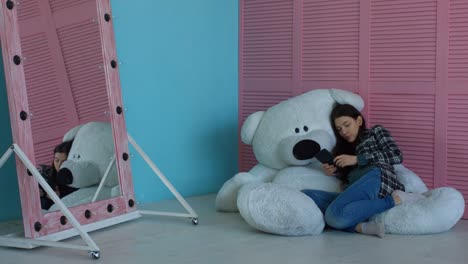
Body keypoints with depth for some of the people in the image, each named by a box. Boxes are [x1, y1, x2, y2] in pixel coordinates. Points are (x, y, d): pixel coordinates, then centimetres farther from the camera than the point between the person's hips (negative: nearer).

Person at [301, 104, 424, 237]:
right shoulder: (344, 148, 36)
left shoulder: (376, 131, 22)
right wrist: (335, 172, 2)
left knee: (335, 215, -35)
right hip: (358, 193, 6)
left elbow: (397, 155, 3)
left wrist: (357, 159, -1)